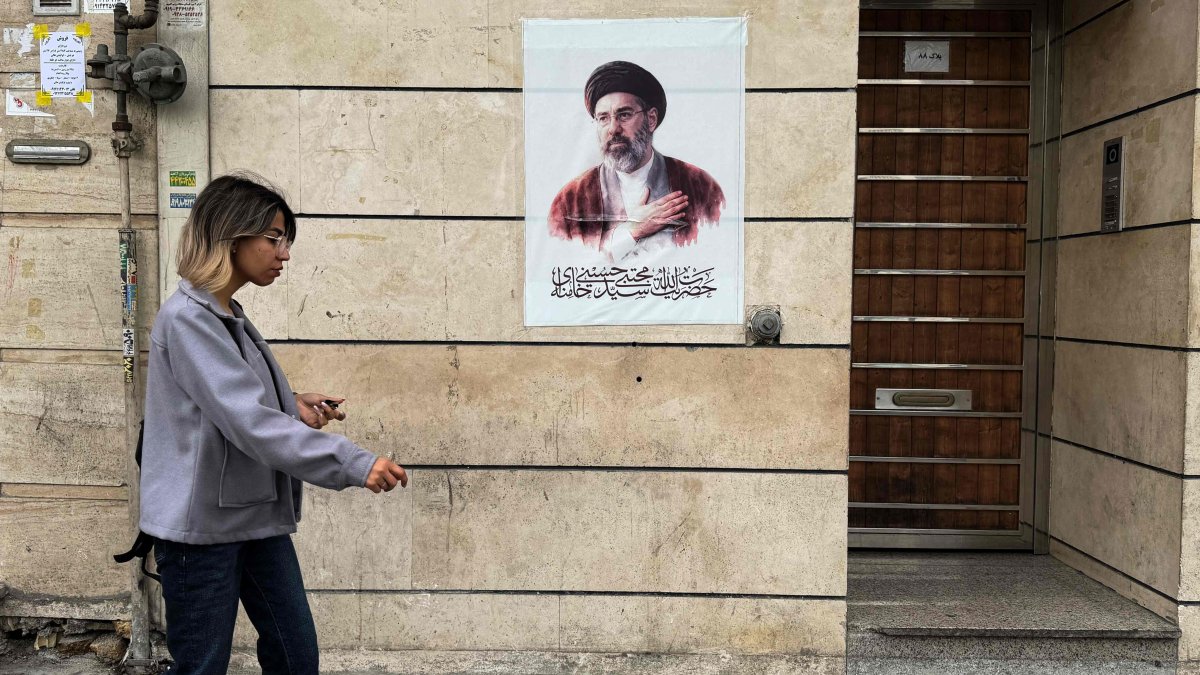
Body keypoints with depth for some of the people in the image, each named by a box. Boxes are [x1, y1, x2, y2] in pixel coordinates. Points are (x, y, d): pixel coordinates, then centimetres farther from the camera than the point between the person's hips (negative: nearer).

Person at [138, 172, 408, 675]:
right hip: (202, 523, -8)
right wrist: (354, 465, -30)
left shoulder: (231, 317, 11)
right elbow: (248, 422, -26)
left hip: (258, 514, 9)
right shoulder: (186, 318, -17)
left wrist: (293, 407, 0)